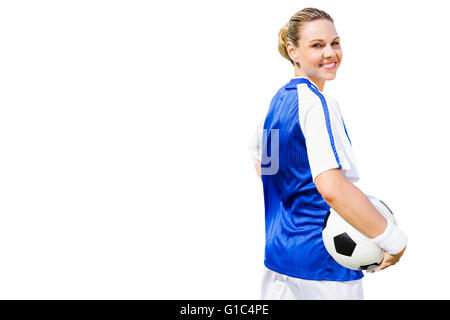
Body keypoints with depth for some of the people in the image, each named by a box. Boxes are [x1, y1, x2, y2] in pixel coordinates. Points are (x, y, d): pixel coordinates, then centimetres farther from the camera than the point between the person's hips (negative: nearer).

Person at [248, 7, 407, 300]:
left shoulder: (278, 100, 9)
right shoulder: (319, 103, -18)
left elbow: (261, 163, 23)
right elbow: (331, 187, -30)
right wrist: (395, 242, -23)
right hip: (323, 263, -8)